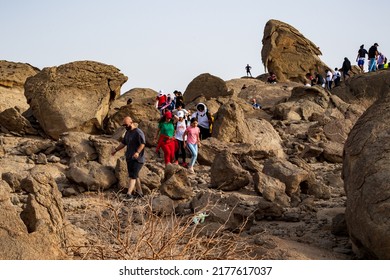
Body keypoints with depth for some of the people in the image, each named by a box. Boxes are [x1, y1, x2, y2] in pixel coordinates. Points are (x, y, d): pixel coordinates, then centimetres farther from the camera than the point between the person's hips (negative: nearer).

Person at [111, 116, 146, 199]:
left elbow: (142, 144, -22)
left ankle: (129, 194, -21)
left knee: (133, 176, -14)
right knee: (135, 176, 14)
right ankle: (139, 192, 24)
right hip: (129, 158, 9)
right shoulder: (128, 132, 16)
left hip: (137, 159, -9)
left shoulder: (138, 132, -14)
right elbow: (123, 143, 25)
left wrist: (137, 152, -35)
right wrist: (116, 150, 16)